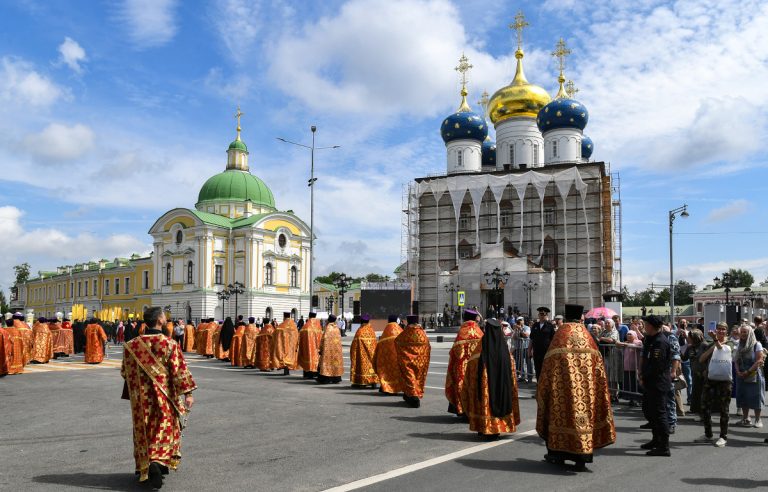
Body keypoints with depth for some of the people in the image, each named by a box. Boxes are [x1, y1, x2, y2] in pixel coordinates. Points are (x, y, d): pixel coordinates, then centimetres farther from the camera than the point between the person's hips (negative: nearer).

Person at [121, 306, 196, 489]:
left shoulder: (131, 345, -4)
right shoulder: (170, 344, -13)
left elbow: (125, 372, 6)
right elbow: (180, 371, -14)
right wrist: (187, 393, -9)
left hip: (141, 398, 3)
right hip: (164, 397, -2)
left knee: (144, 431, 14)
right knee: (165, 428, 9)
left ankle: (146, 467, 14)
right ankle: (158, 462, -9)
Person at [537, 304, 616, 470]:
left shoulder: (560, 335, -1)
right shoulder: (587, 336, 6)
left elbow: (549, 363, -3)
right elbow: (598, 362, 4)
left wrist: (544, 387, 5)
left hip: (563, 383, -2)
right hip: (586, 382, 2)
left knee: (562, 410, 8)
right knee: (584, 408, 6)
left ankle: (558, 454, 17)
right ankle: (581, 457, 5)